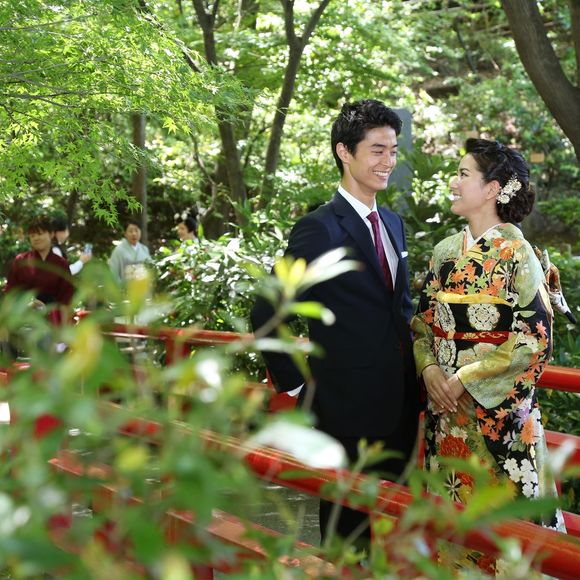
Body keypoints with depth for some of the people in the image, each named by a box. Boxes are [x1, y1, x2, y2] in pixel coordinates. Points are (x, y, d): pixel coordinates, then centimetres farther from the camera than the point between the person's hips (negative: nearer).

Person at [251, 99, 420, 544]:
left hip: (400, 407, 7)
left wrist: (412, 366, 11)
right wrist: (296, 385, -12)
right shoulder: (319, 229, -15)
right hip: (348, 411, -7)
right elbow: (266, 316, -18)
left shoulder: (393, 223, 11)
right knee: (348, 530, 7)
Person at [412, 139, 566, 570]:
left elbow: (535, 338, -14)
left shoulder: (516, 253, -10)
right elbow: (423, 321, 12)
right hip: (446, 408, 6)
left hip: (498, 409, -6)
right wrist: (429, 369, -7)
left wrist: (466, 378, -15)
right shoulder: (447, 252, 7)